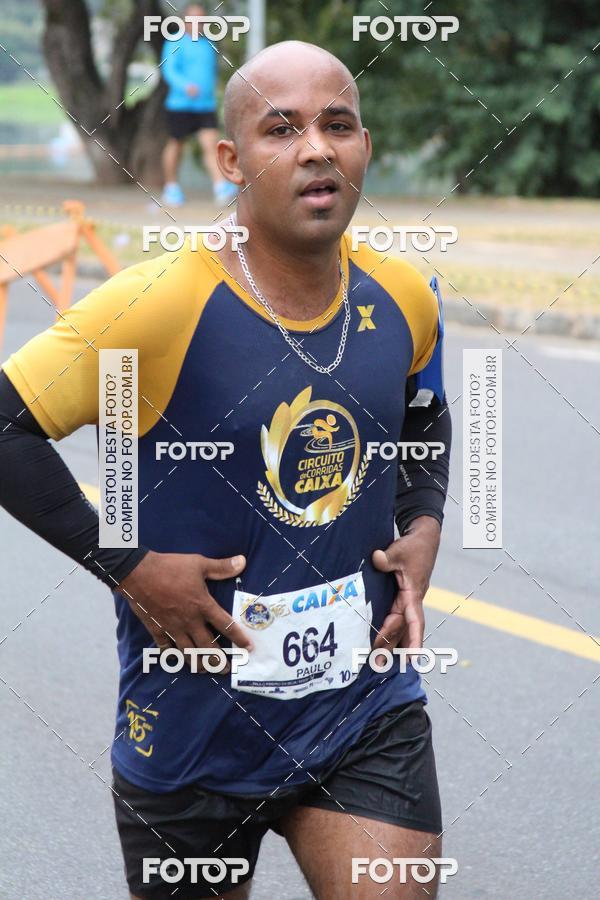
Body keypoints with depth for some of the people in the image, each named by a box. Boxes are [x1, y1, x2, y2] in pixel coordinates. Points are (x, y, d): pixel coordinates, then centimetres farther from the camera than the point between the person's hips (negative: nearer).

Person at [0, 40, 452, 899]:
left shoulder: (403, 300, 0)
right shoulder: (161, 305, -19)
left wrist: (423, 529, 5)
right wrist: (125, 564, -18)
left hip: (368, 711, 3)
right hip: (195, 725, -3)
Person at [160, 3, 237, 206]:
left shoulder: (209, 45, 15)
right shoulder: (175, 44, -3)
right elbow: (169, 71, -15)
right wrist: (186, 86, -32)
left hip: (206, 105, 3)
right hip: (180, 104, -3)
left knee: (211, 145, -11)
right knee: (175, 145, 9)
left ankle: (221, 189, -21)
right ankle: (171, 188, 24)